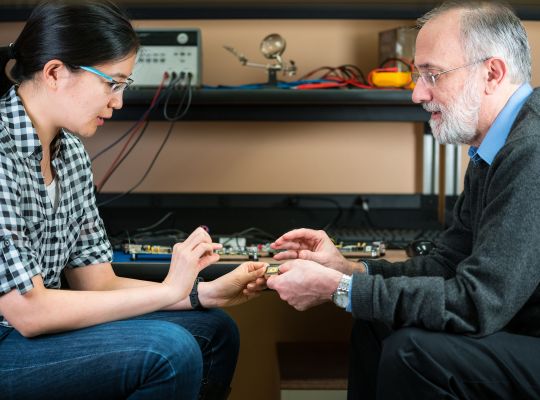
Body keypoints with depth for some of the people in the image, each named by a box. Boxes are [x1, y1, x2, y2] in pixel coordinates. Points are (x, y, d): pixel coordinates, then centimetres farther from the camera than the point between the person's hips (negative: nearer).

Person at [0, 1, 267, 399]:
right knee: (168, 351, -24)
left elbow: (97, 283, 7)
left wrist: (206, 293, -5)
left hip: (35, 331, 9)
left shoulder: (71, 151, 4)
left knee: (213, 330, 8)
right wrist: (169, 290, -18)